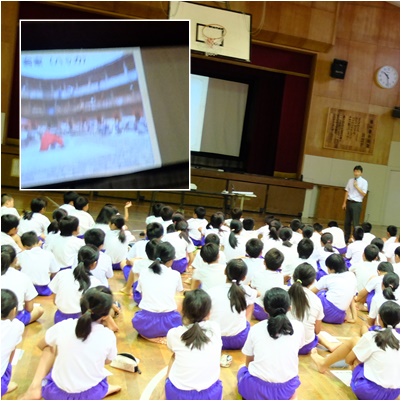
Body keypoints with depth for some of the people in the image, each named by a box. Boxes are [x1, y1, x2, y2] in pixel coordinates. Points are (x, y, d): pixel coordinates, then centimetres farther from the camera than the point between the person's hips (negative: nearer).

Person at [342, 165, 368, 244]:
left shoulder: (364, 182, -4)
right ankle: (346, 238, 21)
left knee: (355, 223, -3)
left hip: (357, 204, -4)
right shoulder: (350, 180, 8)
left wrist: (357, 186, -16)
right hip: (349, 202, 4)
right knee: (347, 222, 10)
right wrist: (344, 203, 8)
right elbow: (347, 192, 10)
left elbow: (364, 194, -8)